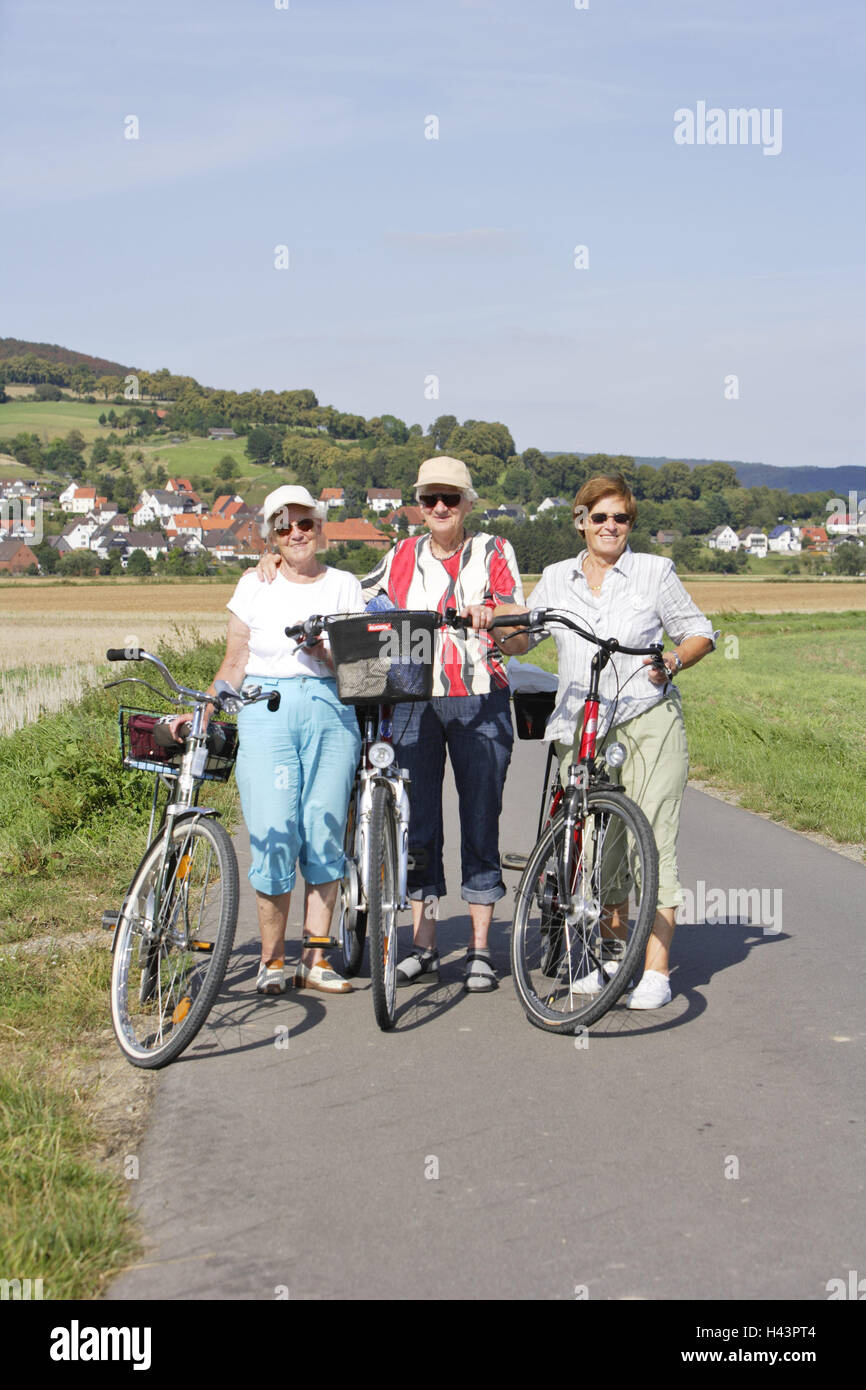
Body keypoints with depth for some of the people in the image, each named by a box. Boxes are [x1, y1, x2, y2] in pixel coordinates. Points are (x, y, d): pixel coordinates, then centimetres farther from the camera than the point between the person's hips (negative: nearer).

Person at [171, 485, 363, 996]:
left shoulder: (345, 585, 11)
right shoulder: (256, 585, 11)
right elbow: (235, 665, 12)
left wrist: (325, 652, -12)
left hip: (331, 713, 1)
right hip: (266, 713, -1)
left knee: (325, 836, -3)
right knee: (274, 836, -8)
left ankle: (316, 960, 6)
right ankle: (272, 959, 5)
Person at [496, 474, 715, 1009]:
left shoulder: (655, 572, 6)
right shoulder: (557, 579, 14)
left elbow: (700, 633, 9)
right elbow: (521, 639, 19)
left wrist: (673, 662, -10)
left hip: (648, 720, -3)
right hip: (581, 728, 4)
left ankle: (657, 970, -5)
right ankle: (612, 955, 22)